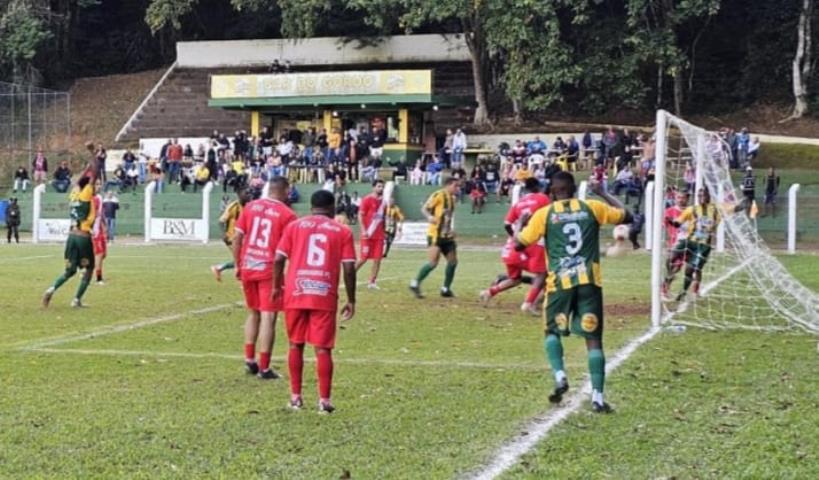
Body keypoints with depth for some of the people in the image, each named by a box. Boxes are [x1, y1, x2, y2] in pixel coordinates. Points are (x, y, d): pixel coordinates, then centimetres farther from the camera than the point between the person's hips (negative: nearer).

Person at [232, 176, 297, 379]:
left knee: (253, 313, 20)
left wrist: (238, 265, 13)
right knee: (268, 317, -1)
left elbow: (237, 237, 5)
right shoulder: (287, 214, -6)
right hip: (269, 271, -5)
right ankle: (264, 368, 0)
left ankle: (249, 359, 19)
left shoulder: (250, 207, 6)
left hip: (247, 269, 5)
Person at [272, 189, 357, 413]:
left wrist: (277, 286, 16)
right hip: (325, 297, -1)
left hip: (295, 294, 1)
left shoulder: (294, 226, 8)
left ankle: (296, 397, 15)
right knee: (323, 348, 2)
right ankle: (324, 400, -1)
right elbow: (349, 269, -1)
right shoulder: (343, 231, 5)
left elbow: (279, 259, 2)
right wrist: (351, 300, 7)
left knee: (296, 345, 13)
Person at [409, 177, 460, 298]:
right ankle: (415, 284, 0)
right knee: (433, 262, -15)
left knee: (453, 261, 6)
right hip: (435, 235, -9)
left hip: (446, 236, 9)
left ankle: (446, 289, 17)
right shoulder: (438, 195, -9)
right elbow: (424, 208, -12)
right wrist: (429, 217, -31)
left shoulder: (452, 198, 16)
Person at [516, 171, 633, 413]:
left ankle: (560, 376, -5)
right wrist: (602, 193, 29)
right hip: (589, 280, 1)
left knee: (553, 331, 20)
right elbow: (627, 216, 20)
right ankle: (597, 397, -3)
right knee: (593, 338, 4)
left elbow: (519, 245, 7)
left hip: (560, 281, 0)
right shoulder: (592, 207, 6)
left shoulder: (544, 214, 3)